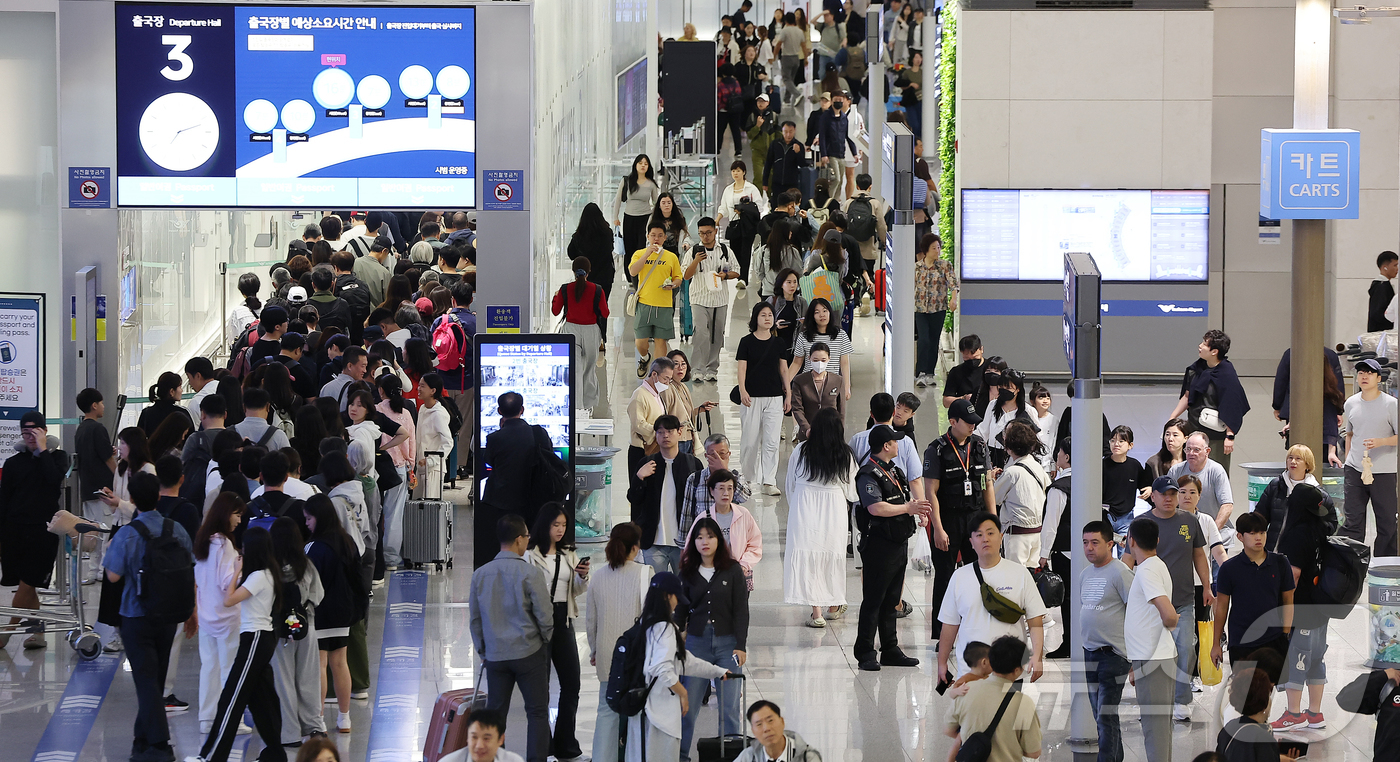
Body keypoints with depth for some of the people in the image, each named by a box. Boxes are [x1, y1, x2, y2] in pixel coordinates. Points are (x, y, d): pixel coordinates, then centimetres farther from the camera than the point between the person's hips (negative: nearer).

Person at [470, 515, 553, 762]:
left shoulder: (480, 575, 1)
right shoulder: (530, 574, -13)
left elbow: (475, 618, 9)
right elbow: (545, 615, -9)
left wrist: (482, 650, 20)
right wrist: (546, 639, 11)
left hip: (495, 655, 4)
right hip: (529, 653, -4)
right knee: (537, 713, 4)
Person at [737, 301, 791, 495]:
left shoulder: (778, 343, 9)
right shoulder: (747, 342, 1)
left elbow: (784, 370, 13)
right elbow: (742, 368, -4)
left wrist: (788, 394, 10)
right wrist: (742, 390, -18)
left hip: (774, 397, 2)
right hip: (752, 397, -2)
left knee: (771, 442, -5)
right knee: (751, 440, 1)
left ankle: (769, 482, -3)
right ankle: (750, 478, 17)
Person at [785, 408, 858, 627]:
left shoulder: (800, 451, -6)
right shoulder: (845, 456, -5)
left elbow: (791, 485, 4)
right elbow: (852, 493, 0)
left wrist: (792, 508, 20)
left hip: (804, 511, -1)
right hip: (834, 511, 1)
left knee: (807, 559, 3)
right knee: (832, 557, 17)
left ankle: (817, 613, -3)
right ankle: (834, 607, 30)